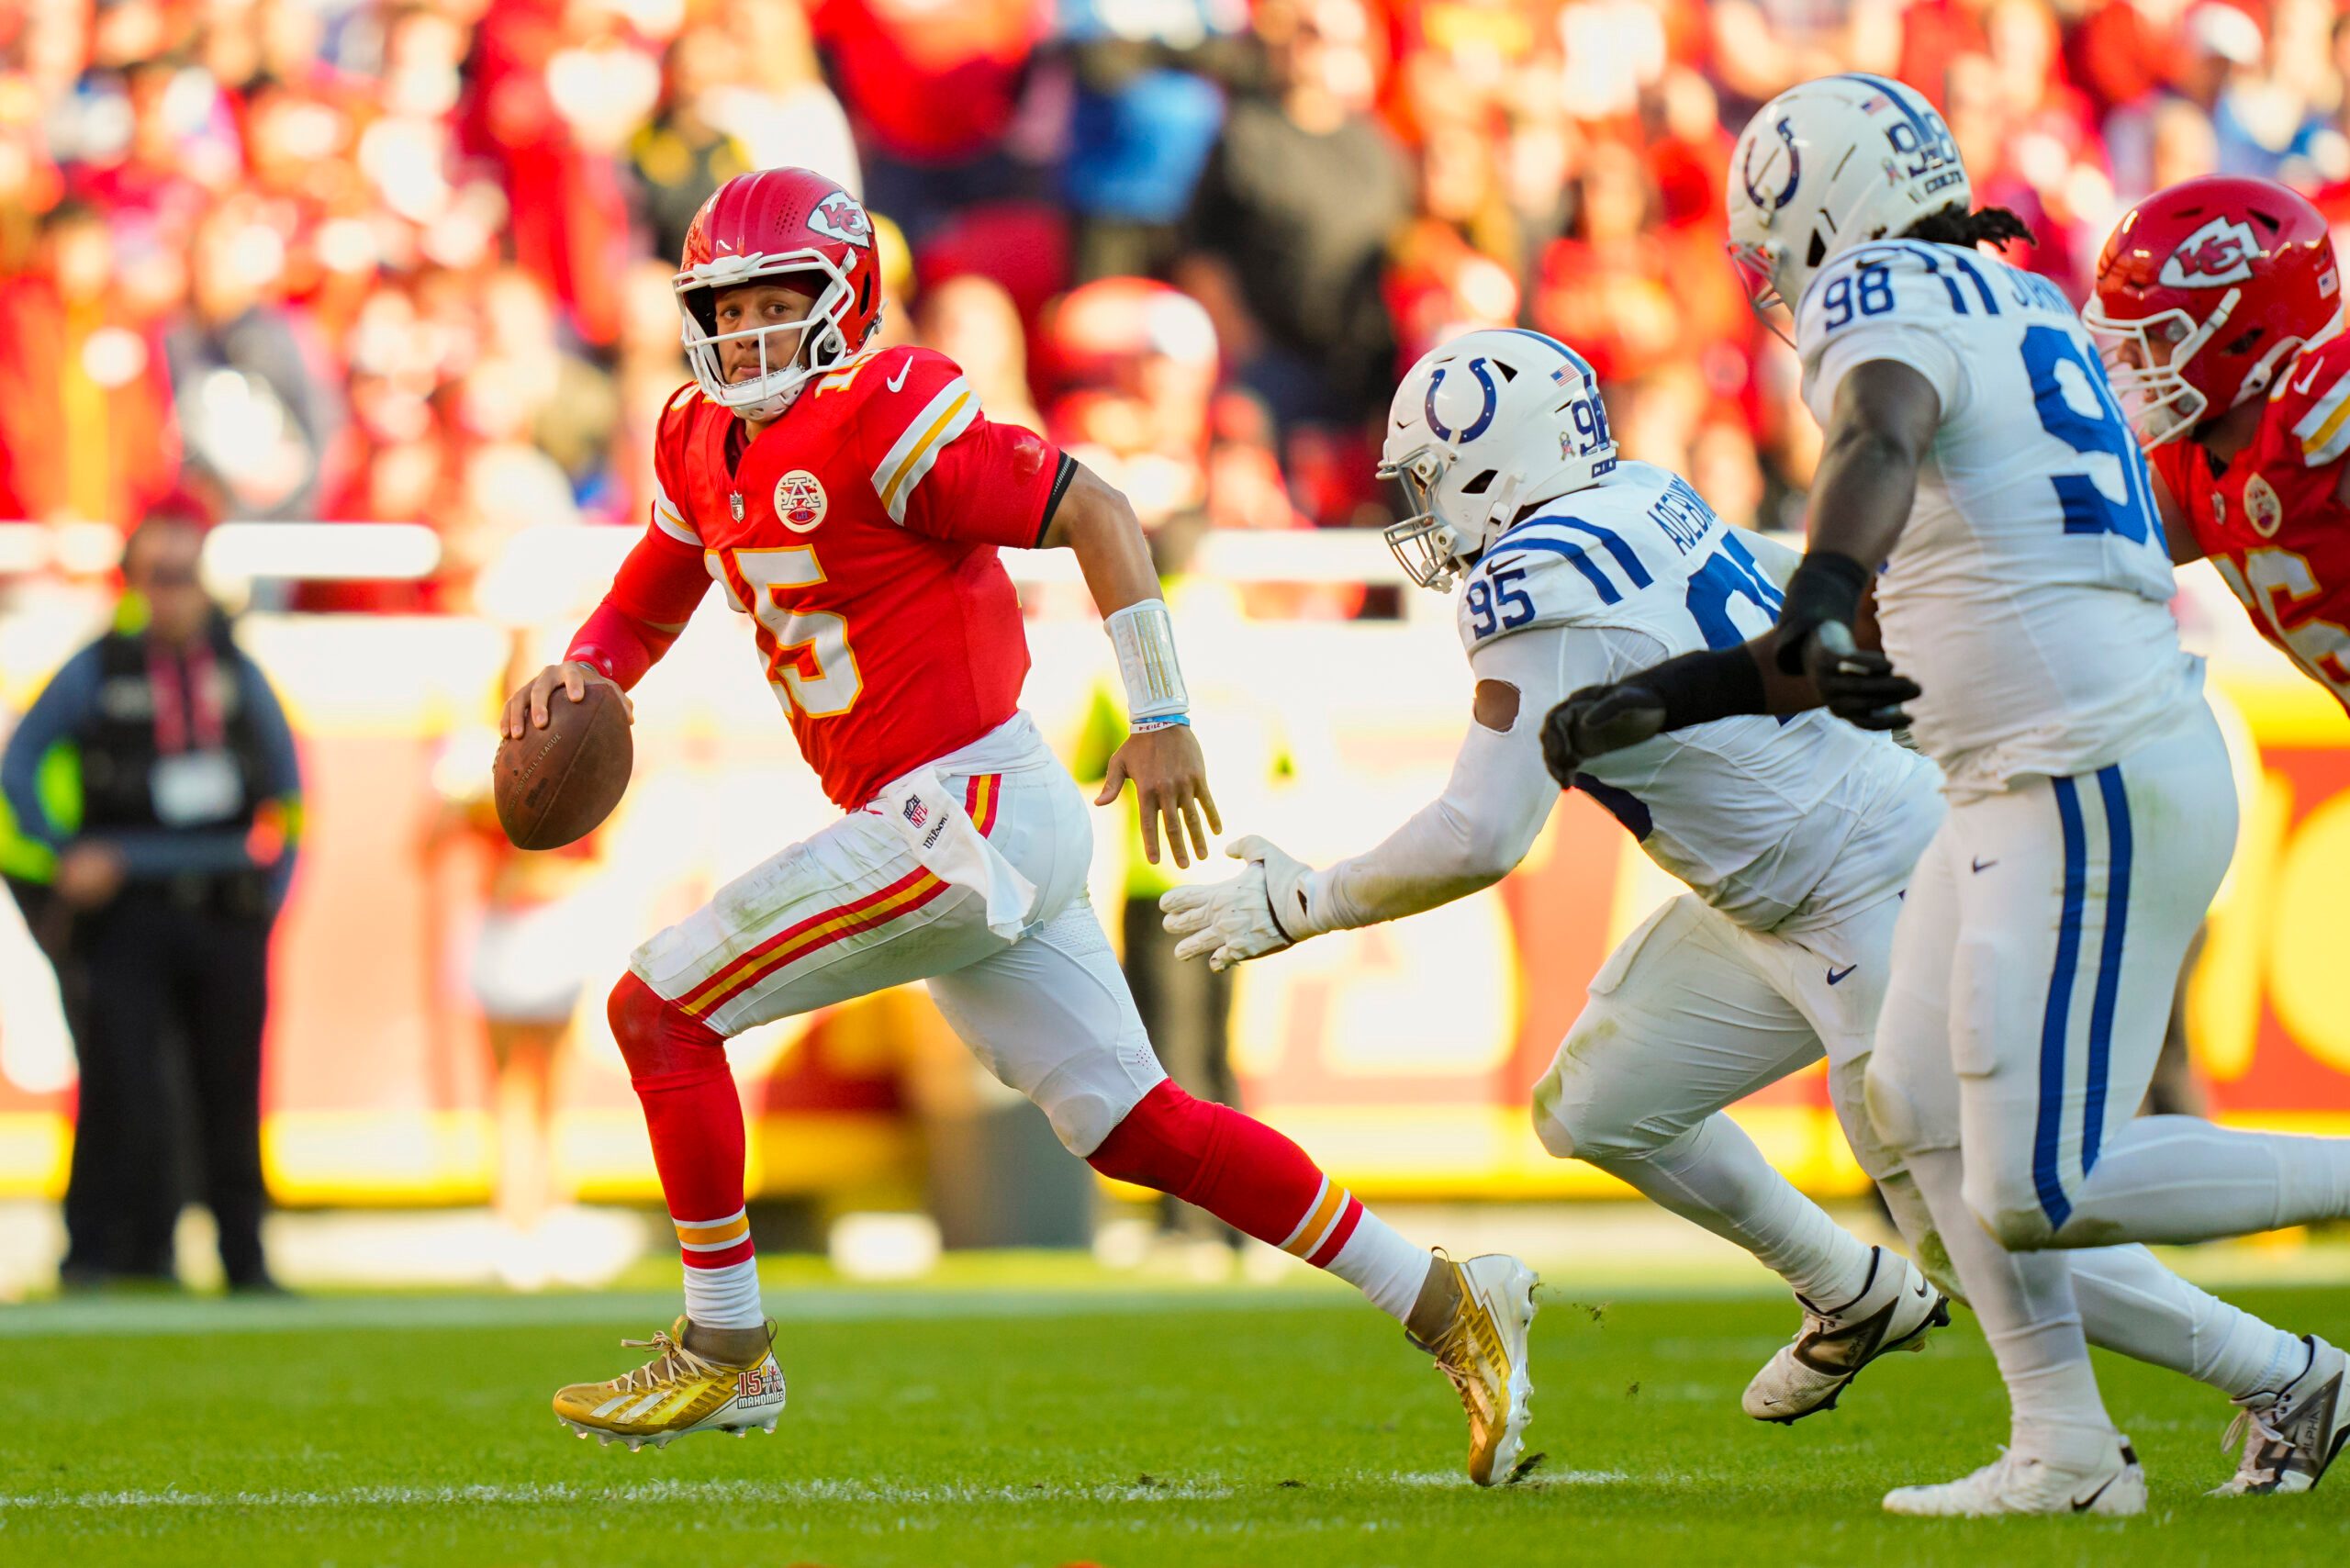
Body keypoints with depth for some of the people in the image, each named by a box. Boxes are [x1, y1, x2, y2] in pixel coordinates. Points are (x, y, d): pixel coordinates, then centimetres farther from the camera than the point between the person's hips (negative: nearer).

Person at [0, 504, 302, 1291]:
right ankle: (97, 1249, 0)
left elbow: (285, 781, 18)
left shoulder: (237, 671, 10)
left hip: (229, 909, 3)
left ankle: (244, 1259, 12)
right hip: (132, 908, -3)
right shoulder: (97, 671, 0)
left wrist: (275, 874, 9)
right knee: (122, 1085, -8)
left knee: (232, 1089, 5)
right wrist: (66, 853, -5)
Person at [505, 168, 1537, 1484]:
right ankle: (1449, 1305, 14)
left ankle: (726, 1352, 5)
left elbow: (1092, 513, -14)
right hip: (949, 828, 9)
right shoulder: (706, 447, 12)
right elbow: (649, 608, 26)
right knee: (1135, 1130, 10)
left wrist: (1161, 718, -12)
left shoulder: (881, 417, -15)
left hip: (967, 811, -9)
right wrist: (575, 675, 4)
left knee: (662, 1010, -6)